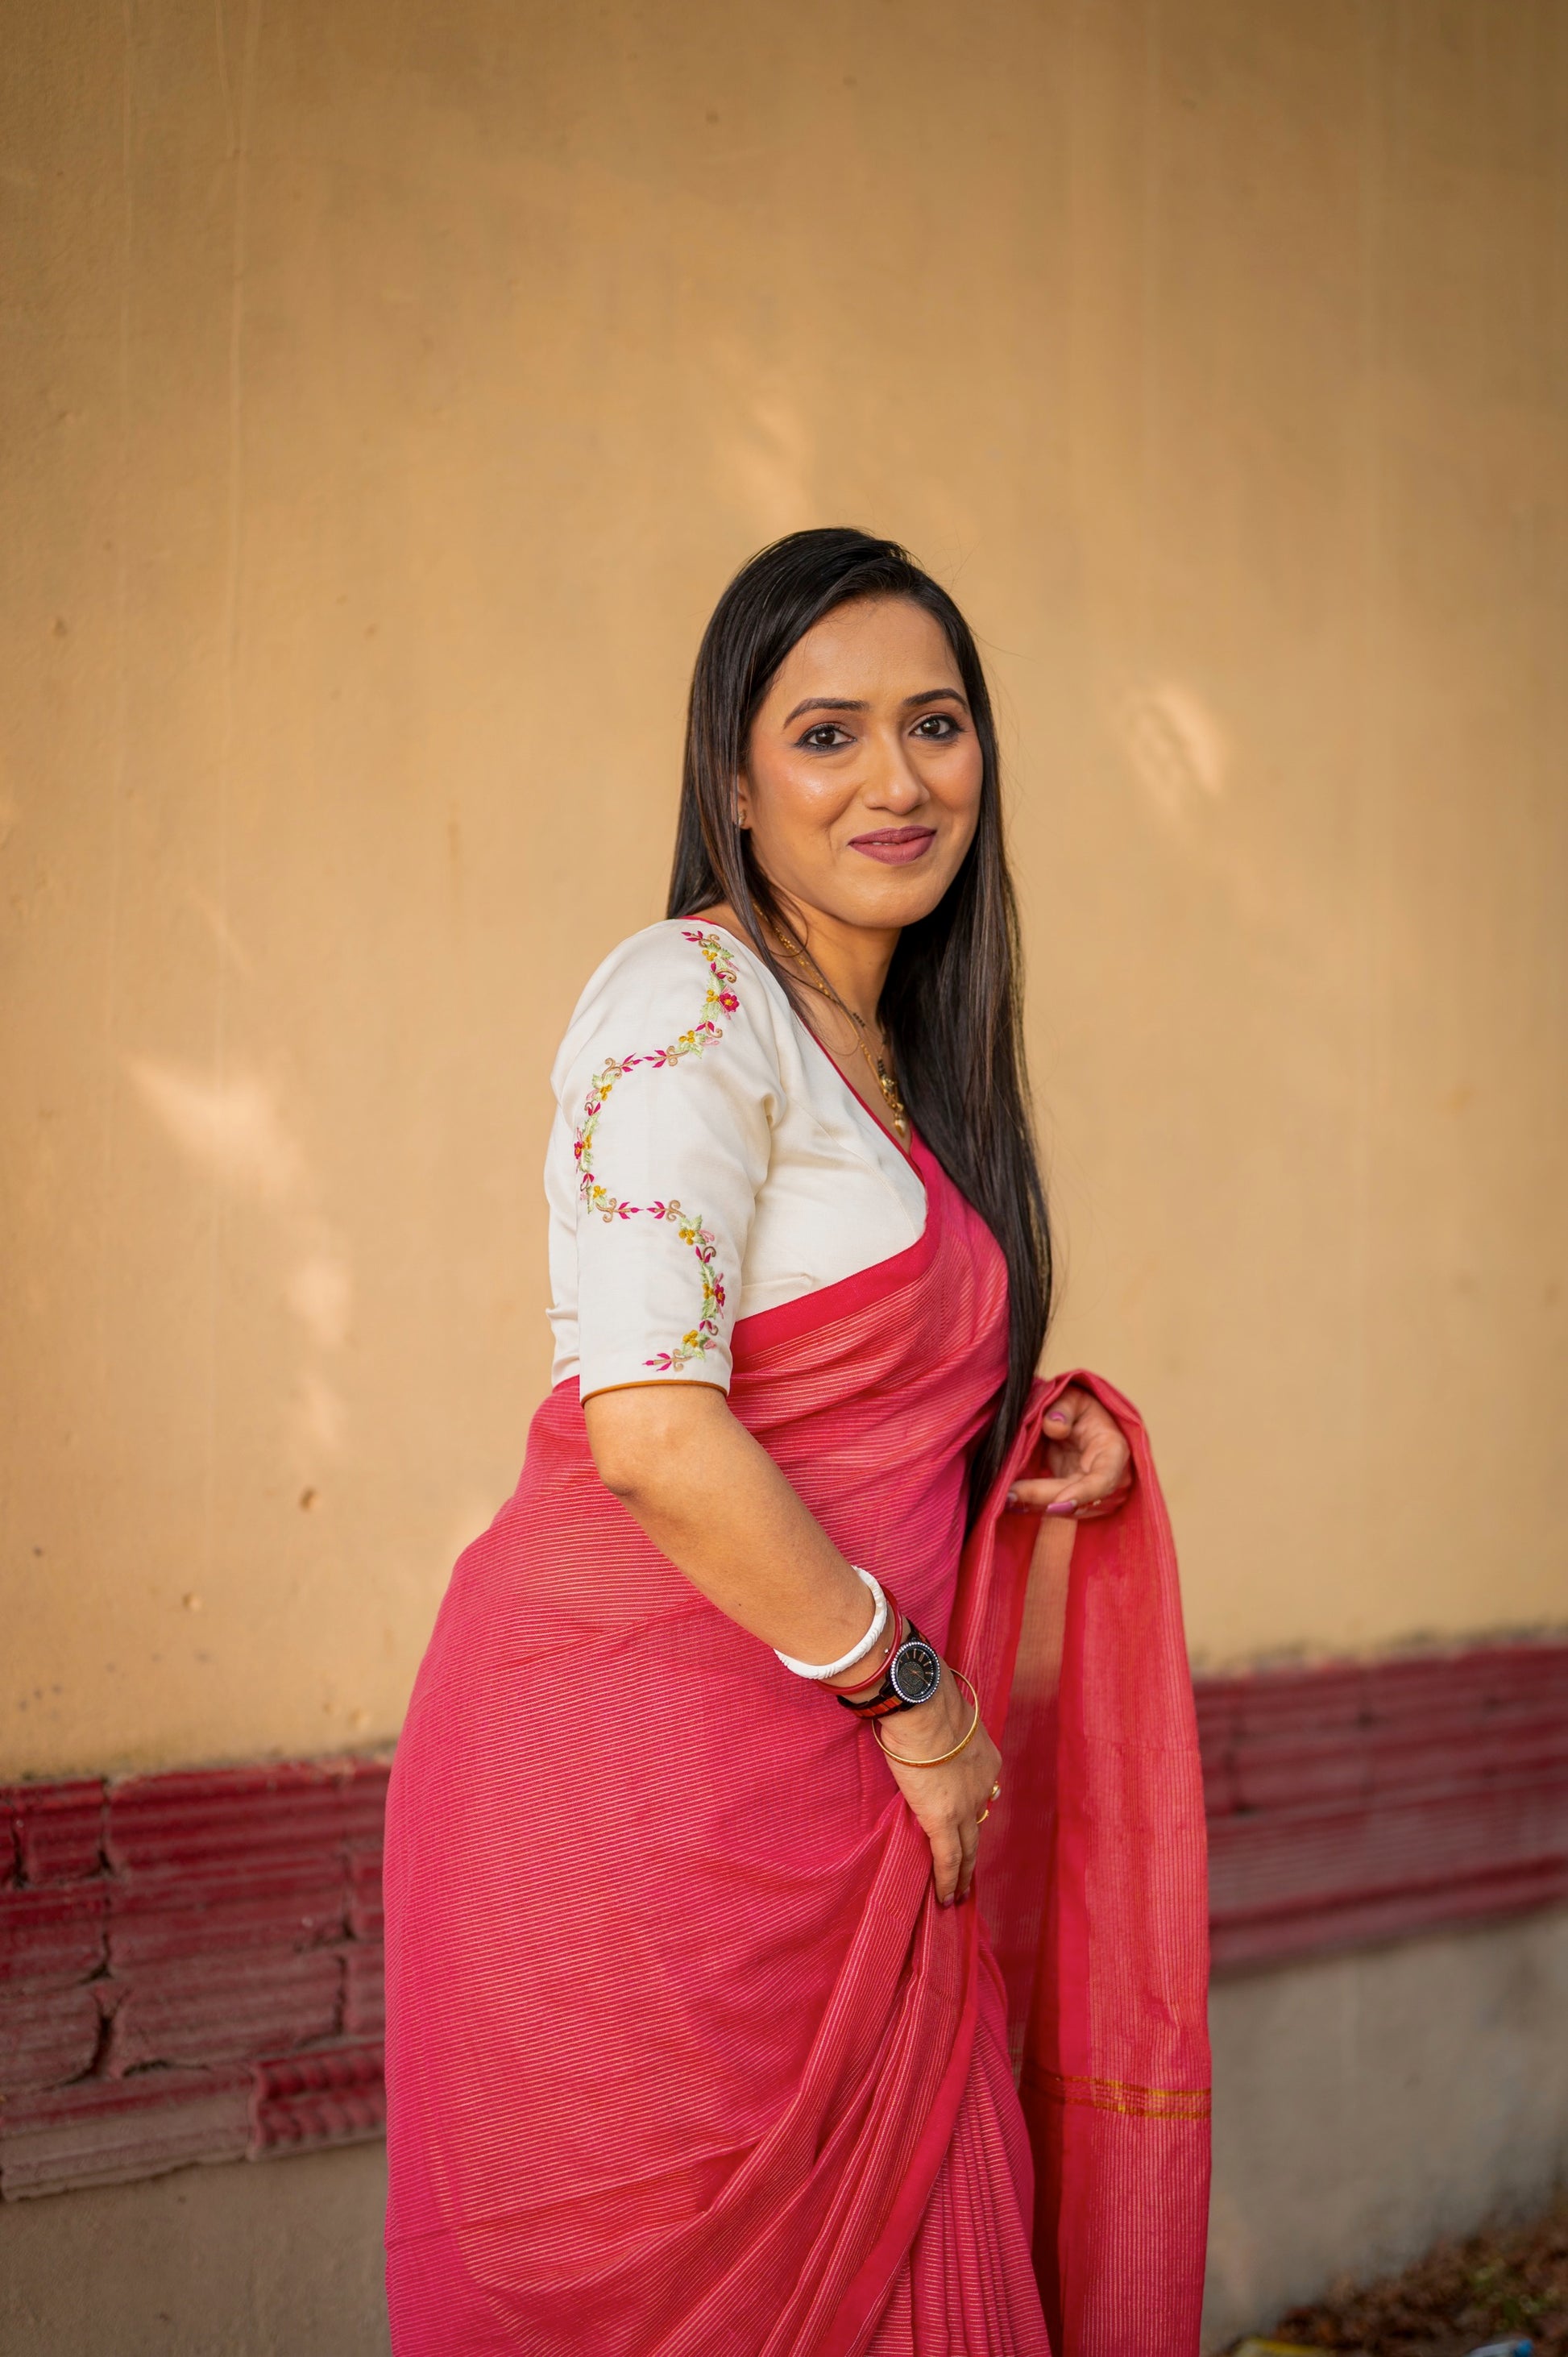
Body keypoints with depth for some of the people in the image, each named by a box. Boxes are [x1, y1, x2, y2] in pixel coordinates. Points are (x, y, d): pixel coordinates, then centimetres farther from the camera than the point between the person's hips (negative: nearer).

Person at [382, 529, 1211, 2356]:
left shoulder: (895, 1056, 16)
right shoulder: (689, 999, -11)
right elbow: (648, 1431, -21)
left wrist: (1047, 1454, 6)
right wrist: (907, 1687, -12)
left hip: (830, 1800, 8)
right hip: (644, 1766, -8)